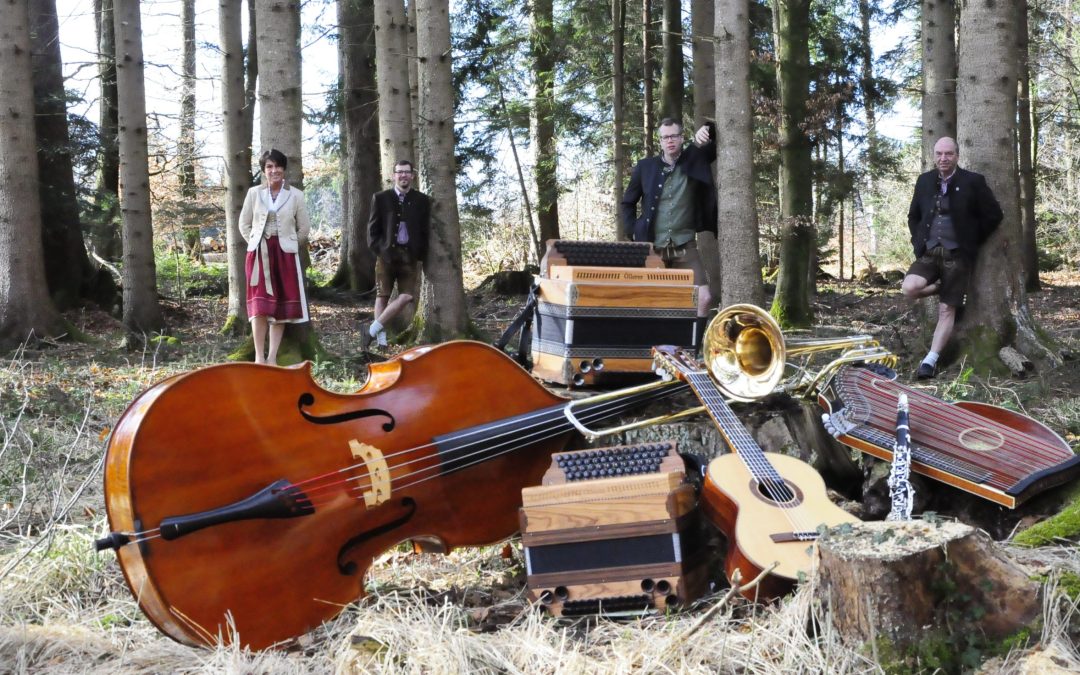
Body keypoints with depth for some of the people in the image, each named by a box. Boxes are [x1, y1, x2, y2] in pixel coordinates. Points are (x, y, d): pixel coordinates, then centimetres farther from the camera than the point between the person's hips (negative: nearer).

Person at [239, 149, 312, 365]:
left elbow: (304, 229, 7)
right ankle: (259, 357, -5)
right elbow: (244, 225, 10)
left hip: (286, 255, 0)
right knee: (260, 305, -7)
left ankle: (272, 357, 6)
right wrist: (256, 243, 4)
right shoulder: (254, 193, 4)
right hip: (259, 254, 0)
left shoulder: (295, 195, 2)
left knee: (281, 306, 1)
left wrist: (289, 246, 7)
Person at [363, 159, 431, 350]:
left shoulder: (422, 200, 7)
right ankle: (381, 340, 7)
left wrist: (421, 258, 1)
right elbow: (373, 228, 4)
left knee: (406, 297, -10)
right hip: (386, 254, -1)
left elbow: (425, 231, 8)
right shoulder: (380, 198, 4)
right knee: (382, 296, 3)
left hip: (410, 255, 1)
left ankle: (372, 331, 0)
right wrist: (379, 251, -6)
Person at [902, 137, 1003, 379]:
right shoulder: (924, 181, 8)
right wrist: (918, 241, 8)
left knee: (946, 310, -4)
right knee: (909, 288, -23)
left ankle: (931, 360, 3)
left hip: (957, 255, -3)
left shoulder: (973, 182, -4)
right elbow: (913, 216, 20)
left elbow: (994, 215, 0)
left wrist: (973, 241, 1)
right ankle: (946, 288, 8)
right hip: (928, 253, 3)